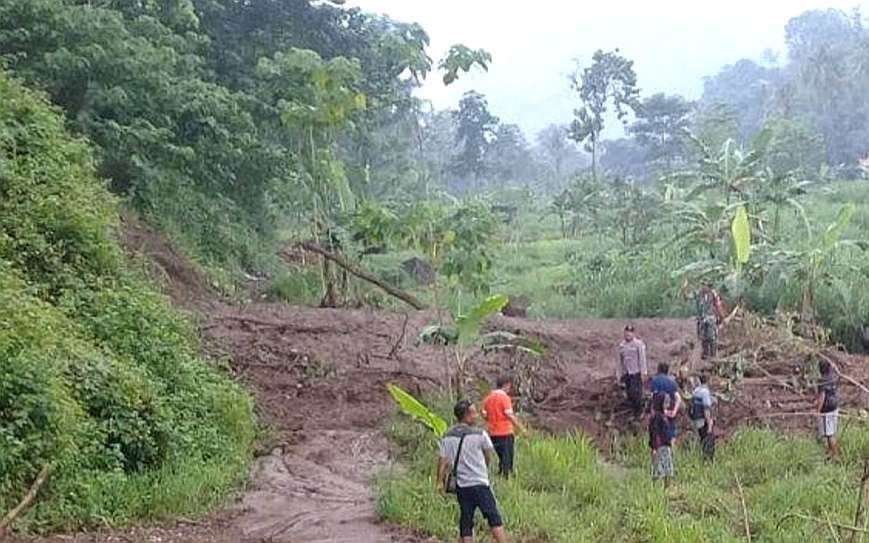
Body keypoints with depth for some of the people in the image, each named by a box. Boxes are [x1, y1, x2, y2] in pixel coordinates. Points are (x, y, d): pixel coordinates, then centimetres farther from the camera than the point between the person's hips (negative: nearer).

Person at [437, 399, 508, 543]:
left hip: (461, 485, 5)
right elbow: (488, 456, 4)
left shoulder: (447, 437, 3)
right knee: (495, 520, 1)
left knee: (465, 522, 10)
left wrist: (440, 482, 7)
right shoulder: (479, 434, -8)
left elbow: (442, 460, 0)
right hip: (480, 483, -4)